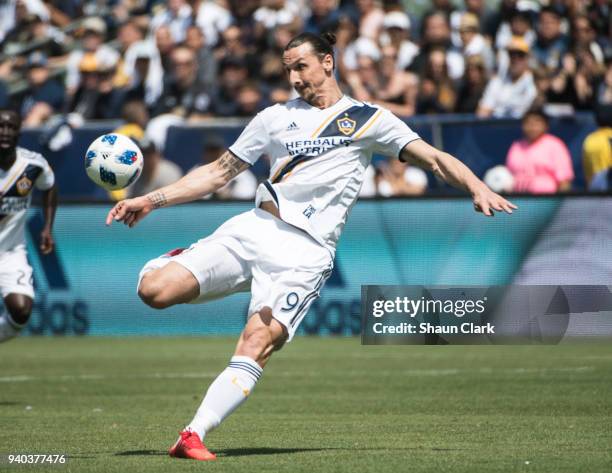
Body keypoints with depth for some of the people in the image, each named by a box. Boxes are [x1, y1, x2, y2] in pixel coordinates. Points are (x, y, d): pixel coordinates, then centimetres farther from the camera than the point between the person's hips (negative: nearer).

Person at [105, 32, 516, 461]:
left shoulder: (368, 119, 9)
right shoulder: (276, 117, 18)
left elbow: (433, 158, 3)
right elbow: (220, 172, 23)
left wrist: (477, 187, -16)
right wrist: (150, 201, 17)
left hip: (304, 252, -3)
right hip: (251, 229, 3)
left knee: (257, 344, -25)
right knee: (155, 290, -16)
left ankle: (193, 436, -25)